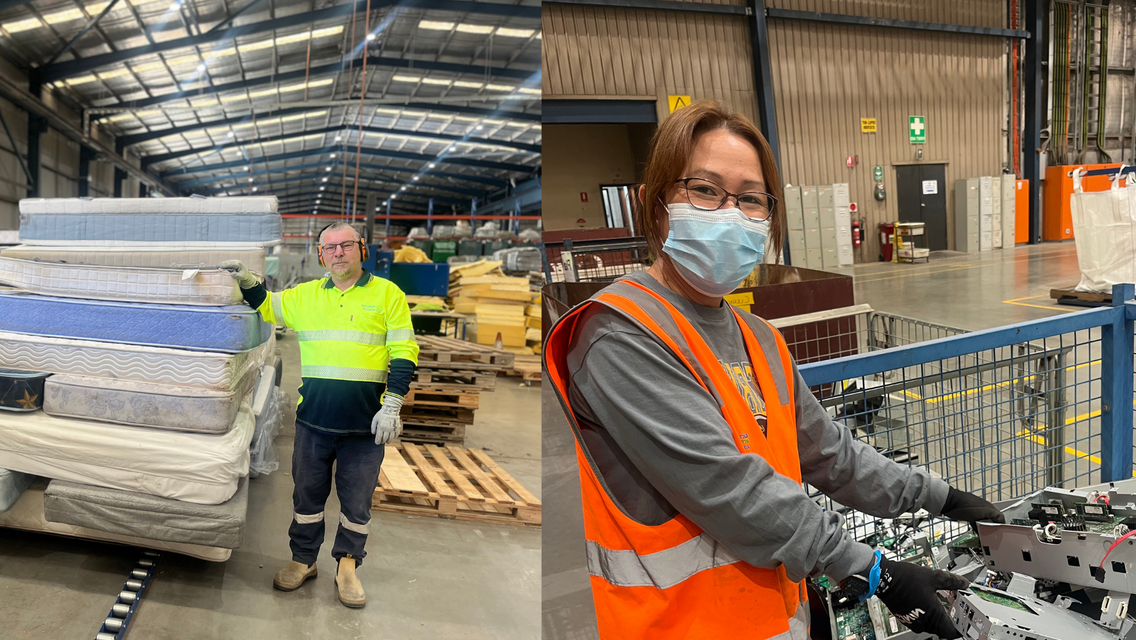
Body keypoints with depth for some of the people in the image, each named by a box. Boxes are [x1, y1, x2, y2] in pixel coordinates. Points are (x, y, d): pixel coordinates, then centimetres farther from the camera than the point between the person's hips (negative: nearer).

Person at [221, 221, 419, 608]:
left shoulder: (387, 294, 0)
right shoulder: (305, 295, 10)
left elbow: (404, 352, -3)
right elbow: (266, 306, 24)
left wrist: (392, 406, -10)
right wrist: (247, 282, 4)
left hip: (365, 422, -3)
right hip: (313, 418, 3)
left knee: (356, 499, 8)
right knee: (308, 492, 13)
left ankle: (348, 566, 25)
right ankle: (303, 560, 30)